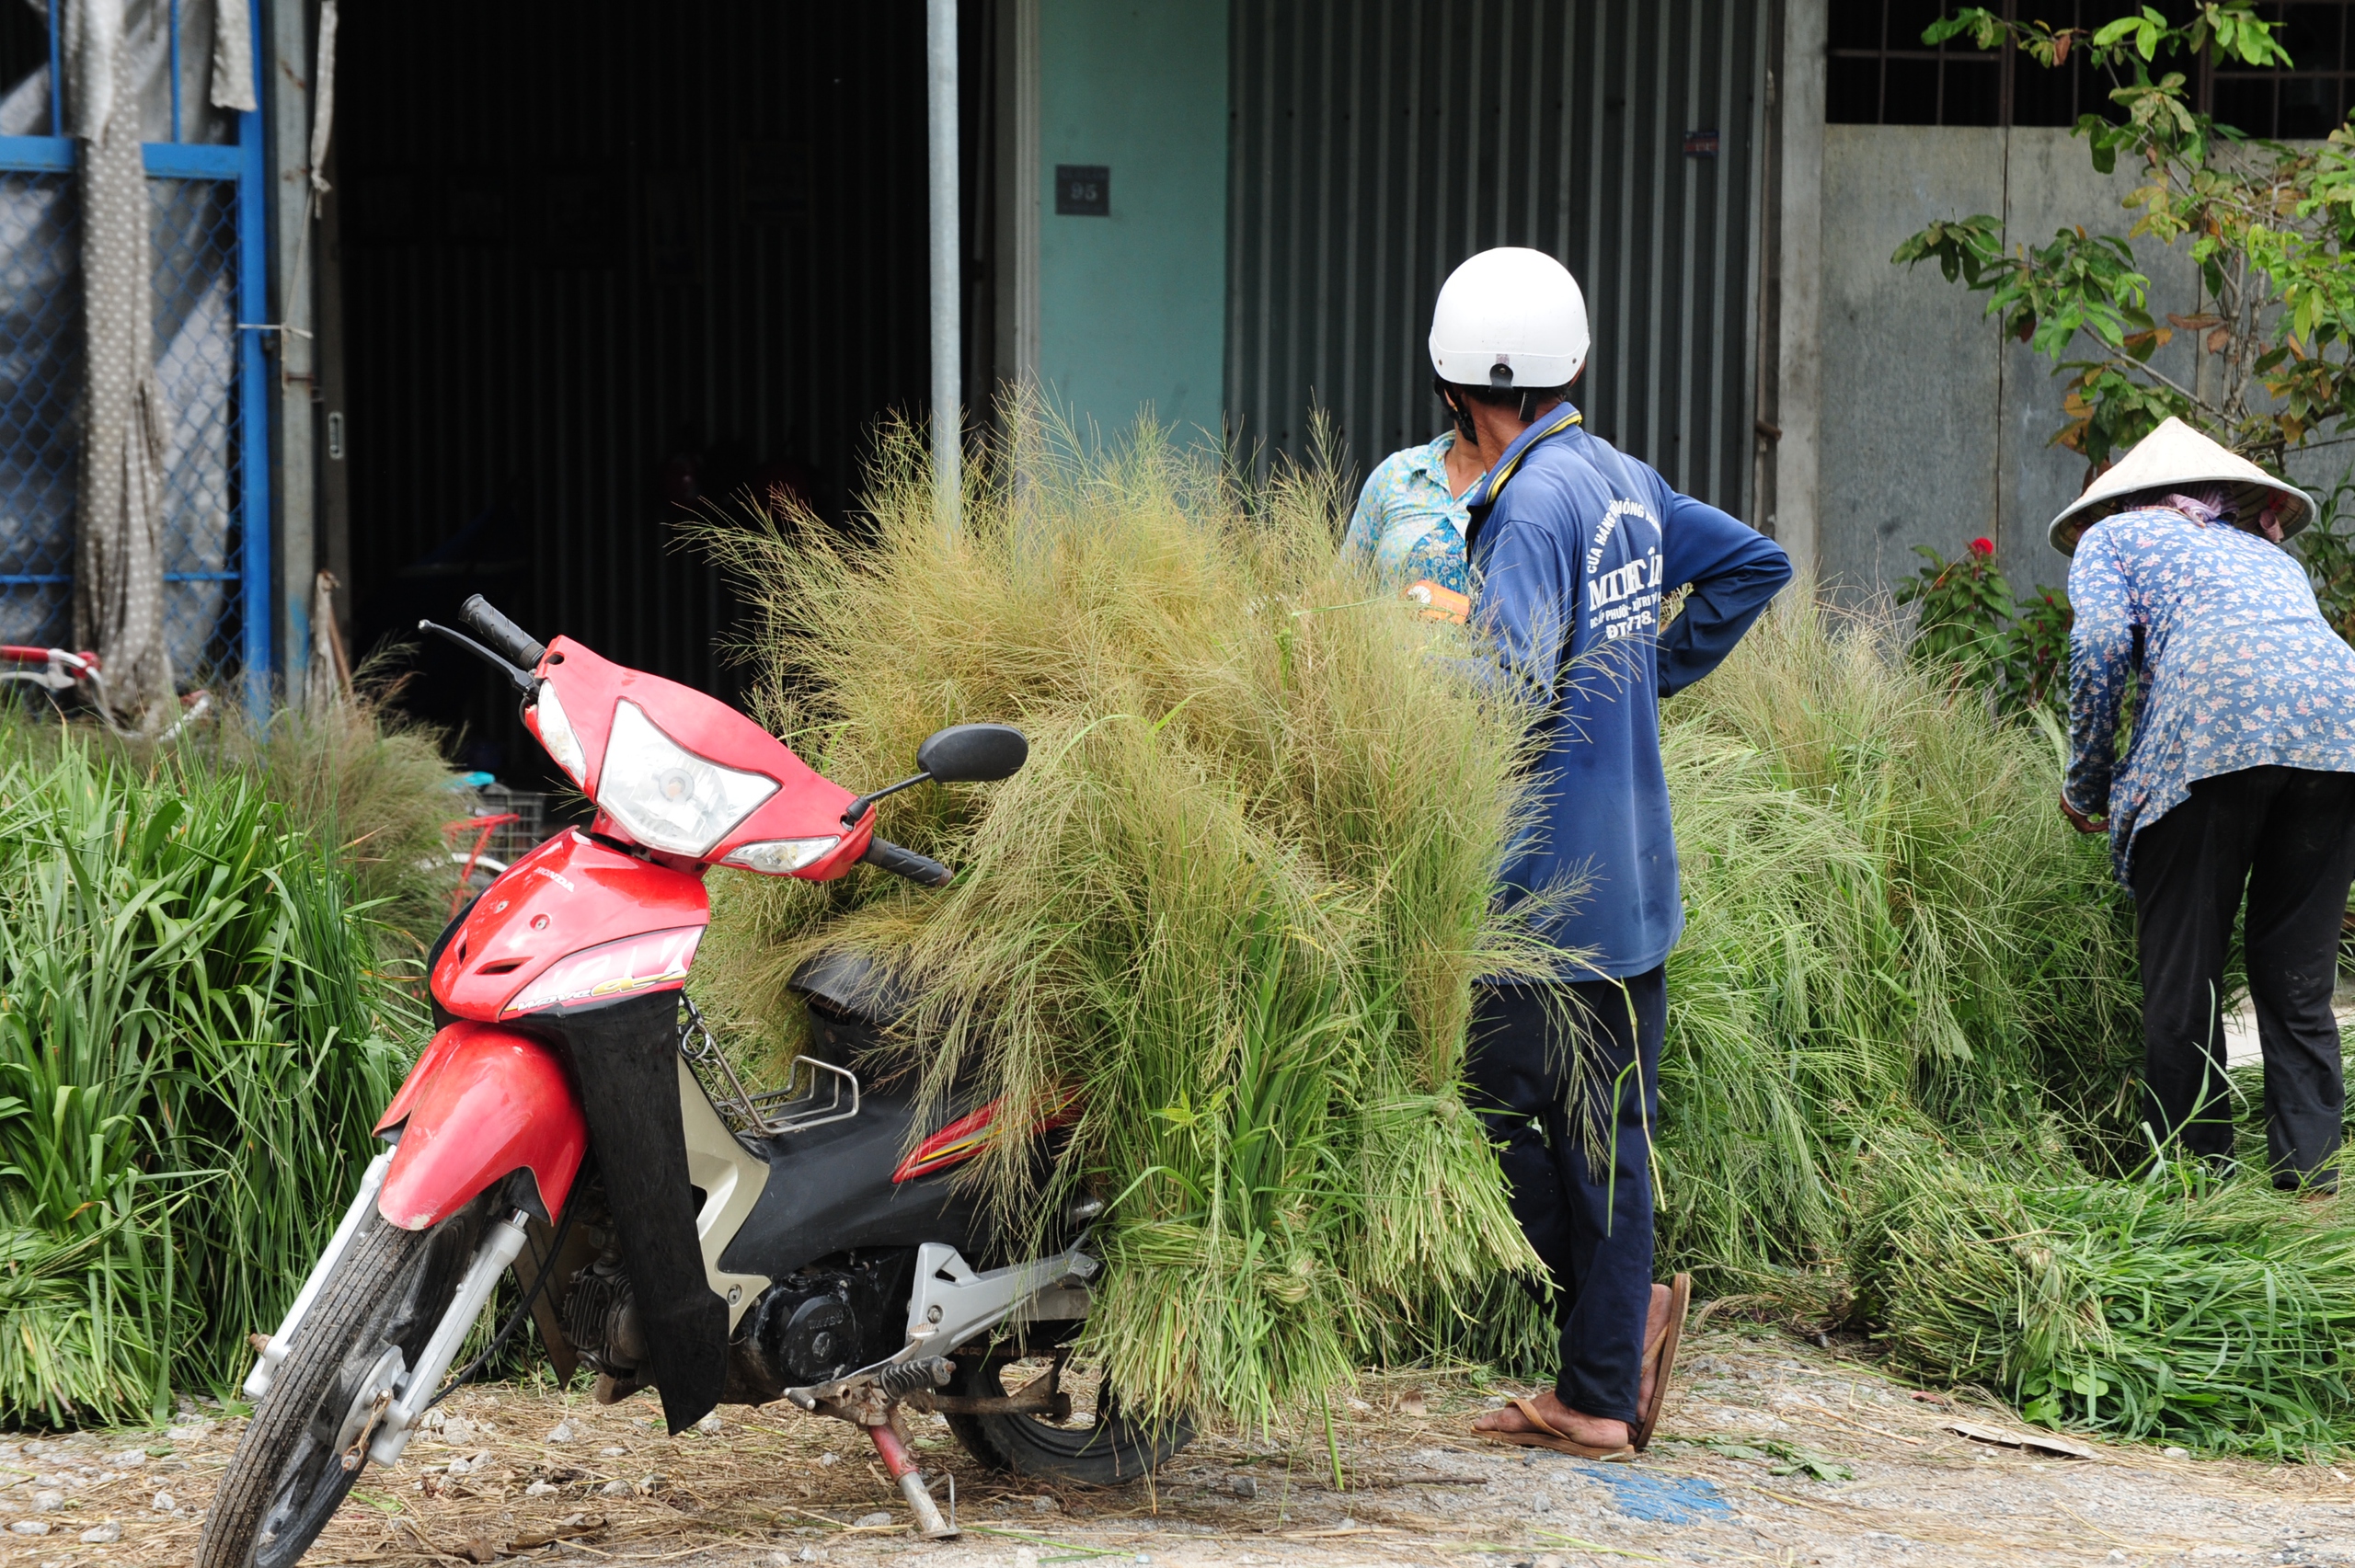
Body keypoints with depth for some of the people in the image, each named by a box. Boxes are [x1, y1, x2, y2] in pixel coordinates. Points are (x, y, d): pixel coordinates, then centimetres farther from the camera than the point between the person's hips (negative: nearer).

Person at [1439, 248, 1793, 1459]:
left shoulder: (1534, 502, -15)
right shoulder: (1629, 483, 12)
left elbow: (1509, 676, -27)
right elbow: (1756, 564, 26)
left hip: (1546, 889, -9)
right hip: (1637, 878, 9)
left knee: (1496, 1111, -1)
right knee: (1607, 1130, 9)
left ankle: (1626, 1309, -2)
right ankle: (1600, 1397, 11)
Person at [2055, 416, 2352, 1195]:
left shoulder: (2112, 534, 24)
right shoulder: (2269, 553, 38)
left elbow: (2100, 646, 6)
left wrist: (2087, 785, 14)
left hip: (2219, 718, -5)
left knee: (2183, 964, 3)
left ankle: (2193, 1168, 4)